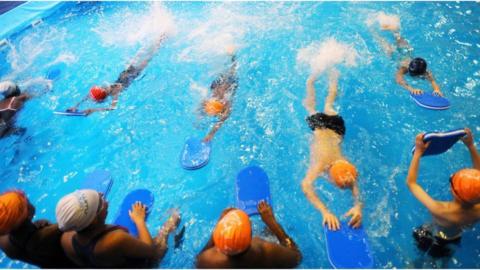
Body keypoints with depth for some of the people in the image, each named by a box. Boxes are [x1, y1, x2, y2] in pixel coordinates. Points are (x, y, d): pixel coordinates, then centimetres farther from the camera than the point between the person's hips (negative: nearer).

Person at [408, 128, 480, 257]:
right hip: (456, 239, 4)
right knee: (445, 259, 39)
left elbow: (410, 183, -38)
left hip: (434, 240, -4)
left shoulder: (439, 210, -50)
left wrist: (418, 152, -38)